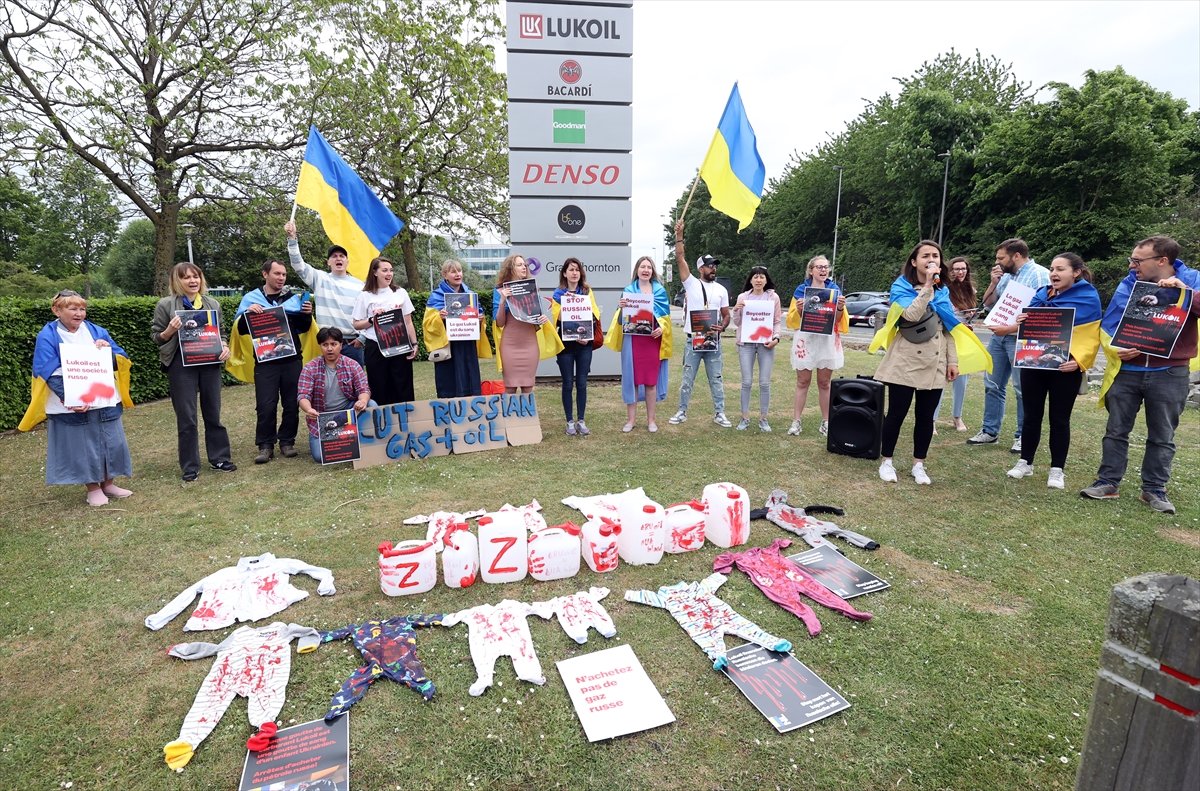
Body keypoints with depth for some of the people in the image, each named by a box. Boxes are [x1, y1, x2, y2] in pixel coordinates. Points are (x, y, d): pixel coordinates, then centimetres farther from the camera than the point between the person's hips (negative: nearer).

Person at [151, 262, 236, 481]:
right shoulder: (166, 304, 1)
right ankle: (190, 467, 11)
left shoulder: (213, 304, 11)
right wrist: (170, 331, -16)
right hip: (181, 365, -3)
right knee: (186, 418, 2)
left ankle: (219, 458, 22)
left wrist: (224, 347, -1)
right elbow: (155, 337, 4)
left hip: (210, 363, 3)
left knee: (213, 413, 10)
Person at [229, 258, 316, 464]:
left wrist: (307, 315, -6)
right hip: (265, 361, -2)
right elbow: (240, 330, 1)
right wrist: (248, 313, -17)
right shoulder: (251, 298, 4)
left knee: (292, 404, 5)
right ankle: (265, 445, 8)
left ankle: (287, 441, 18)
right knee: (265, 406, -2)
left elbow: (303, 329, 13)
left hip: (292, 359, 2)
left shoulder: (294, 297, 9)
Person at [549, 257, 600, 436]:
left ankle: (581, 421, 14)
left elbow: (594, 314, 3)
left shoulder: (587, 291, 9)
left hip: (585, 343, 2)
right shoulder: (558, 294, 2)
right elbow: (557, 320, -6)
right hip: (566, 344, -2)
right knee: (568, 384, 3)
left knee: (582, 383, 4)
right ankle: (570, 422, 13)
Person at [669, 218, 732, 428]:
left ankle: (719, 413, 16)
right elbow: (680, 259, -7)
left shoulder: (721, 290, 9)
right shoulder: (691, 283, 1)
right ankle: (682, 412, 15)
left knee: (716, 379, 7)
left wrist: (722, 327, -12)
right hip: (692, 340, -2)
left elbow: (726, 315, 10)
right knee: (687, 378, 5)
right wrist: (679, 235, -14)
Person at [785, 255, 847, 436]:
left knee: (824, 383, 7)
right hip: (805, 341, -1)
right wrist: (798, 309, -17)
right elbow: (792, 319, 3)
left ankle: (826, 422, 14)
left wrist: (841, 308, -14)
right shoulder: (801, 290, 4)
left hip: (827, 341, 1)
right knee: (802, 382, 2)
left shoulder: (835, 289, 8)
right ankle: (796, 422, 6)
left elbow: (841, 320, 6)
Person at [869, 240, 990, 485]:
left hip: (934, 364, 5)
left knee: (925, 416, 7)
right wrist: (927, 286, -19)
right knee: (896, 413, 0)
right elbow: (912, 315, -22)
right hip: (905, 362, -5)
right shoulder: (902, 286, -3)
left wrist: (953, 361, 8)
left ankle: (919, 464, 19)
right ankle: (887, 462, 13)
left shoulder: (943, 291, 13)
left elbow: (949, 328, 14)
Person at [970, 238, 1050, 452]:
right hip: (998, 336, 8)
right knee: (993, 385, 11)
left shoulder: (1039, 275, -9)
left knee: (1023, 389, -1)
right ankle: (990, 431, 20)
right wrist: (994, 282, 3)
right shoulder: (1006, 275, 14)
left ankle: (1023, 436, 9)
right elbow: (988, 303, 18)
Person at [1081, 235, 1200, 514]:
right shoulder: (1128, 284, 2)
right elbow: (1107, 326, 3)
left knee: (1162, 436, 8)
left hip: (1169, 375, -1)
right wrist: (1114, 350, -13)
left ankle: (1154, 489, 18)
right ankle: (1108, 482, 15)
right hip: (1126, 371, 1)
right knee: (1116, 431, 6)